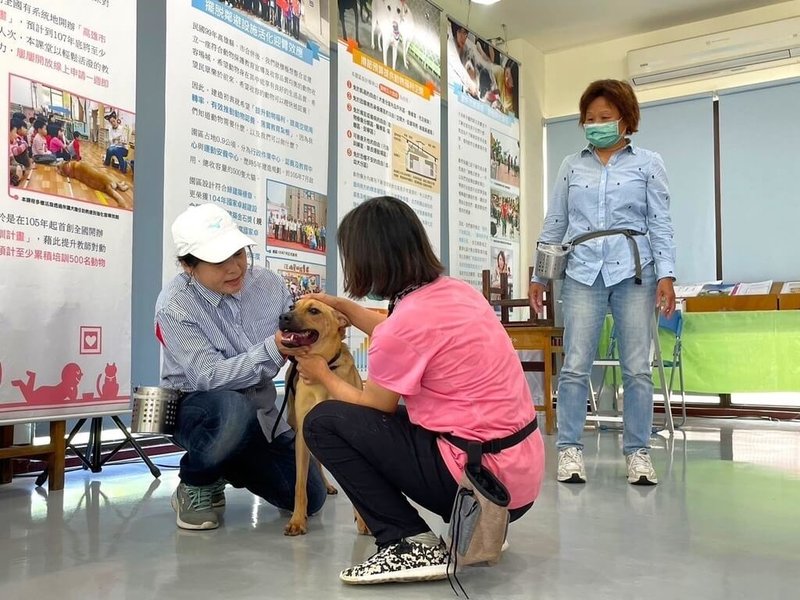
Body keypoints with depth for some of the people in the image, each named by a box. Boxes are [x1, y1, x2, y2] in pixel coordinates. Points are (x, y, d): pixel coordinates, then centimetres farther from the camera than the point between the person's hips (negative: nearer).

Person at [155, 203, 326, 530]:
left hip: (259, 411, 5)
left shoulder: (267, 283, -8)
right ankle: (194, 484, -9)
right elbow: (209, 377, -28)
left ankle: (228, 466, 26)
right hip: (198, 409, -5)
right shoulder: (174, 305, -21)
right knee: (234, 410, -41)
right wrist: (273, 349, -39)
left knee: (310, 498, 0)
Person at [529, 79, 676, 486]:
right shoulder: (571, 166, 13)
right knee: (575, 365, -5)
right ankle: (569, 449, 3)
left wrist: (666, 275, -7)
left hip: (634, 272, -1)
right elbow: (554, 224, 13)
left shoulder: (648, 164, 9)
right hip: (583, 273, 1)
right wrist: (539, 276, 10)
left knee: (637, 368, 0)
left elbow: (660, 223, 4)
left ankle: (637, 451, 10)